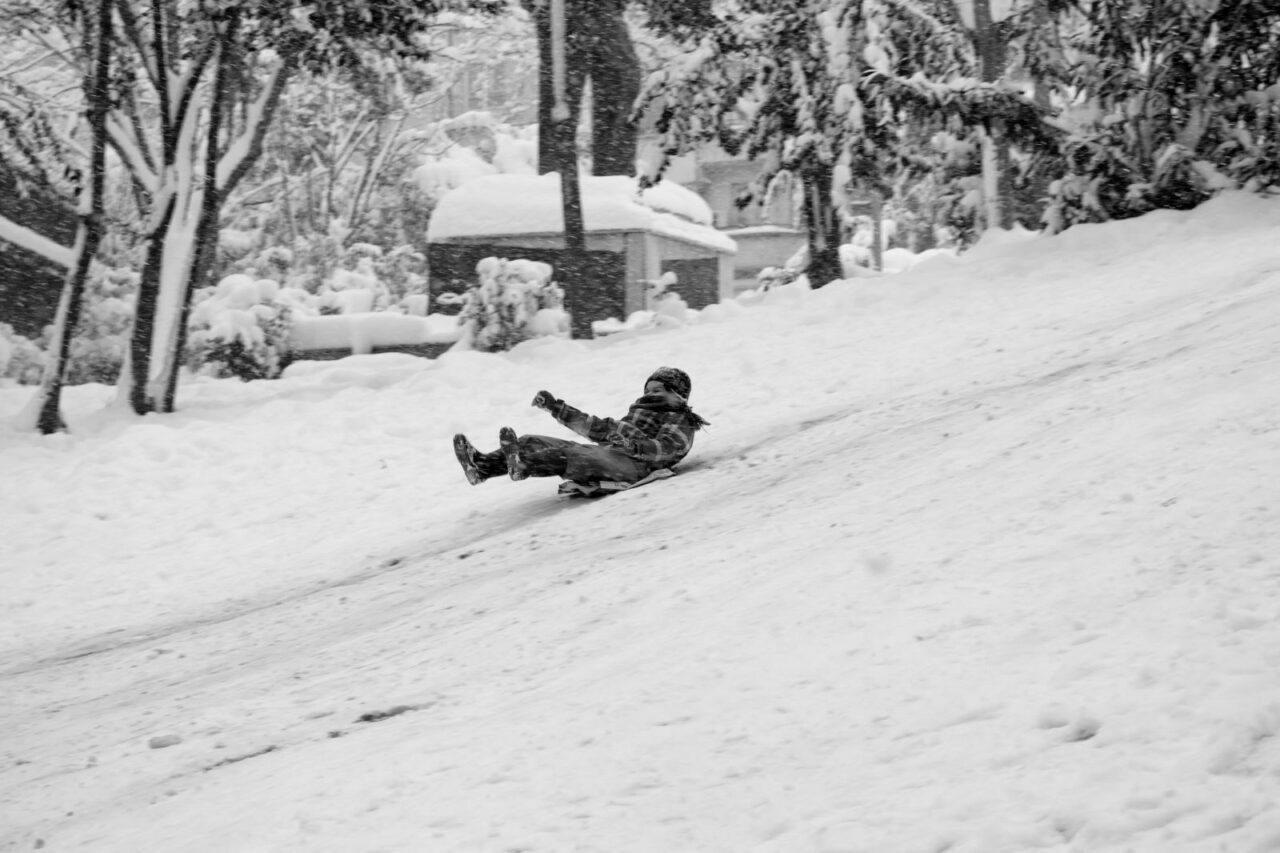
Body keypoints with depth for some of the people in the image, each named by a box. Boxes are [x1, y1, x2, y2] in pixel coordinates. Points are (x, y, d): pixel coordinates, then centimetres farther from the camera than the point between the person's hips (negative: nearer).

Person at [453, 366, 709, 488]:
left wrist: (635, 445, -29)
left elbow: (664, 450, -10)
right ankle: (482, 465, -30)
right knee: (532, 442, -9)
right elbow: (599, 428, 35)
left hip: (632, 464, -8)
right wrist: (557, 408, 32)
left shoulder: (680, 423, 11)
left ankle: (522, 464, -62)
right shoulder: (640, 411, 36)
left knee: (571, 455, -39)